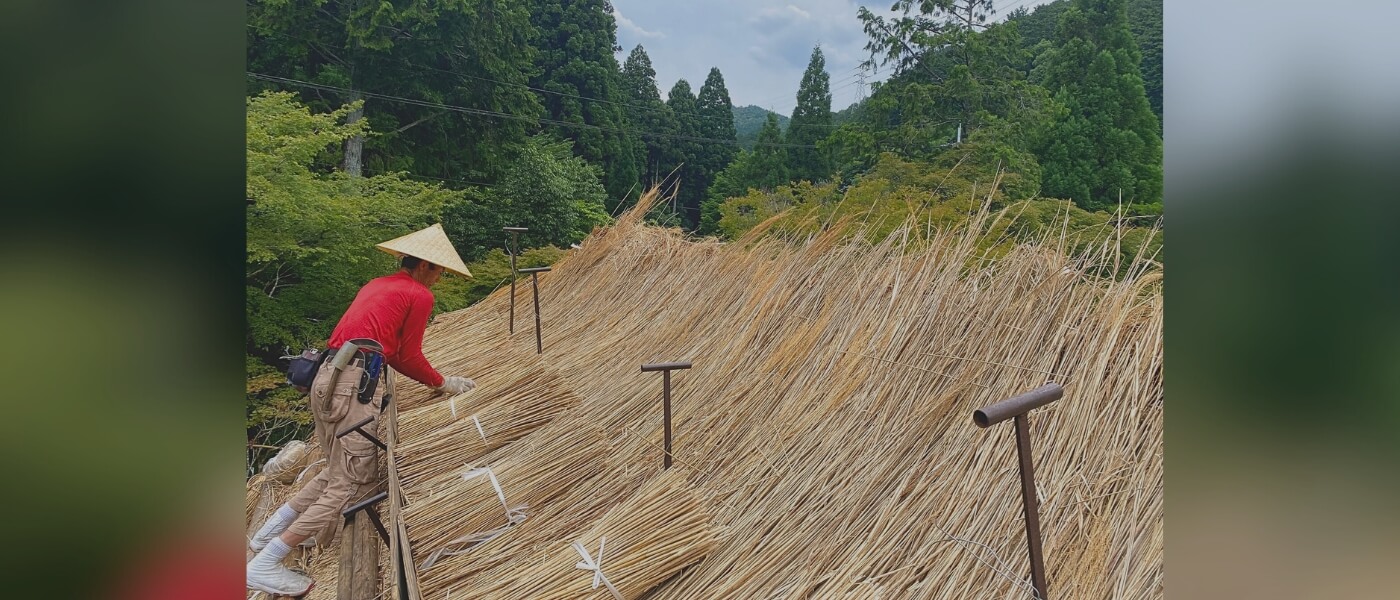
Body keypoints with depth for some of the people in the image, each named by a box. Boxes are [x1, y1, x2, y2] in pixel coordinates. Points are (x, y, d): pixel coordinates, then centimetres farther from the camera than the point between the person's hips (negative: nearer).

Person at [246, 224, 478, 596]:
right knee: (355, 482, -6)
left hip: (328, 378, 9)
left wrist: (432, 379, 34)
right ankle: (266, 564, -8)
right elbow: (409, 357, 4)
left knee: (339, 472, 21)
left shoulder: (377, 286, 25)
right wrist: (443, 384, 19)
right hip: (352, 384, -9)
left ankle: (271, 531, 23)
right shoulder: (419, 295, 0)